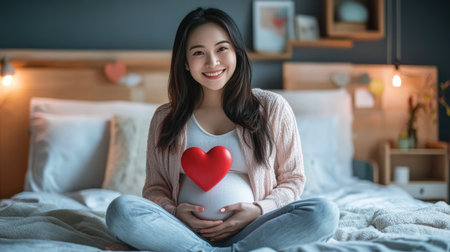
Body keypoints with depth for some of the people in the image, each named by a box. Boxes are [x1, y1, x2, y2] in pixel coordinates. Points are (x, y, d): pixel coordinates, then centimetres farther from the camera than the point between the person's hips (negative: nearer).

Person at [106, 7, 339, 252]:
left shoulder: (272, 108, 7)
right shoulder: (165, 119, 12)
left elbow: (293, 179, 8)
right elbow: (155, 187, 13)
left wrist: (258, 210, -12)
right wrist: (173, 211, -11)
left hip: (250, 230, -1)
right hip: (187, 230, 1)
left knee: (324, 212, -28)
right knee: (121, 209, -26)